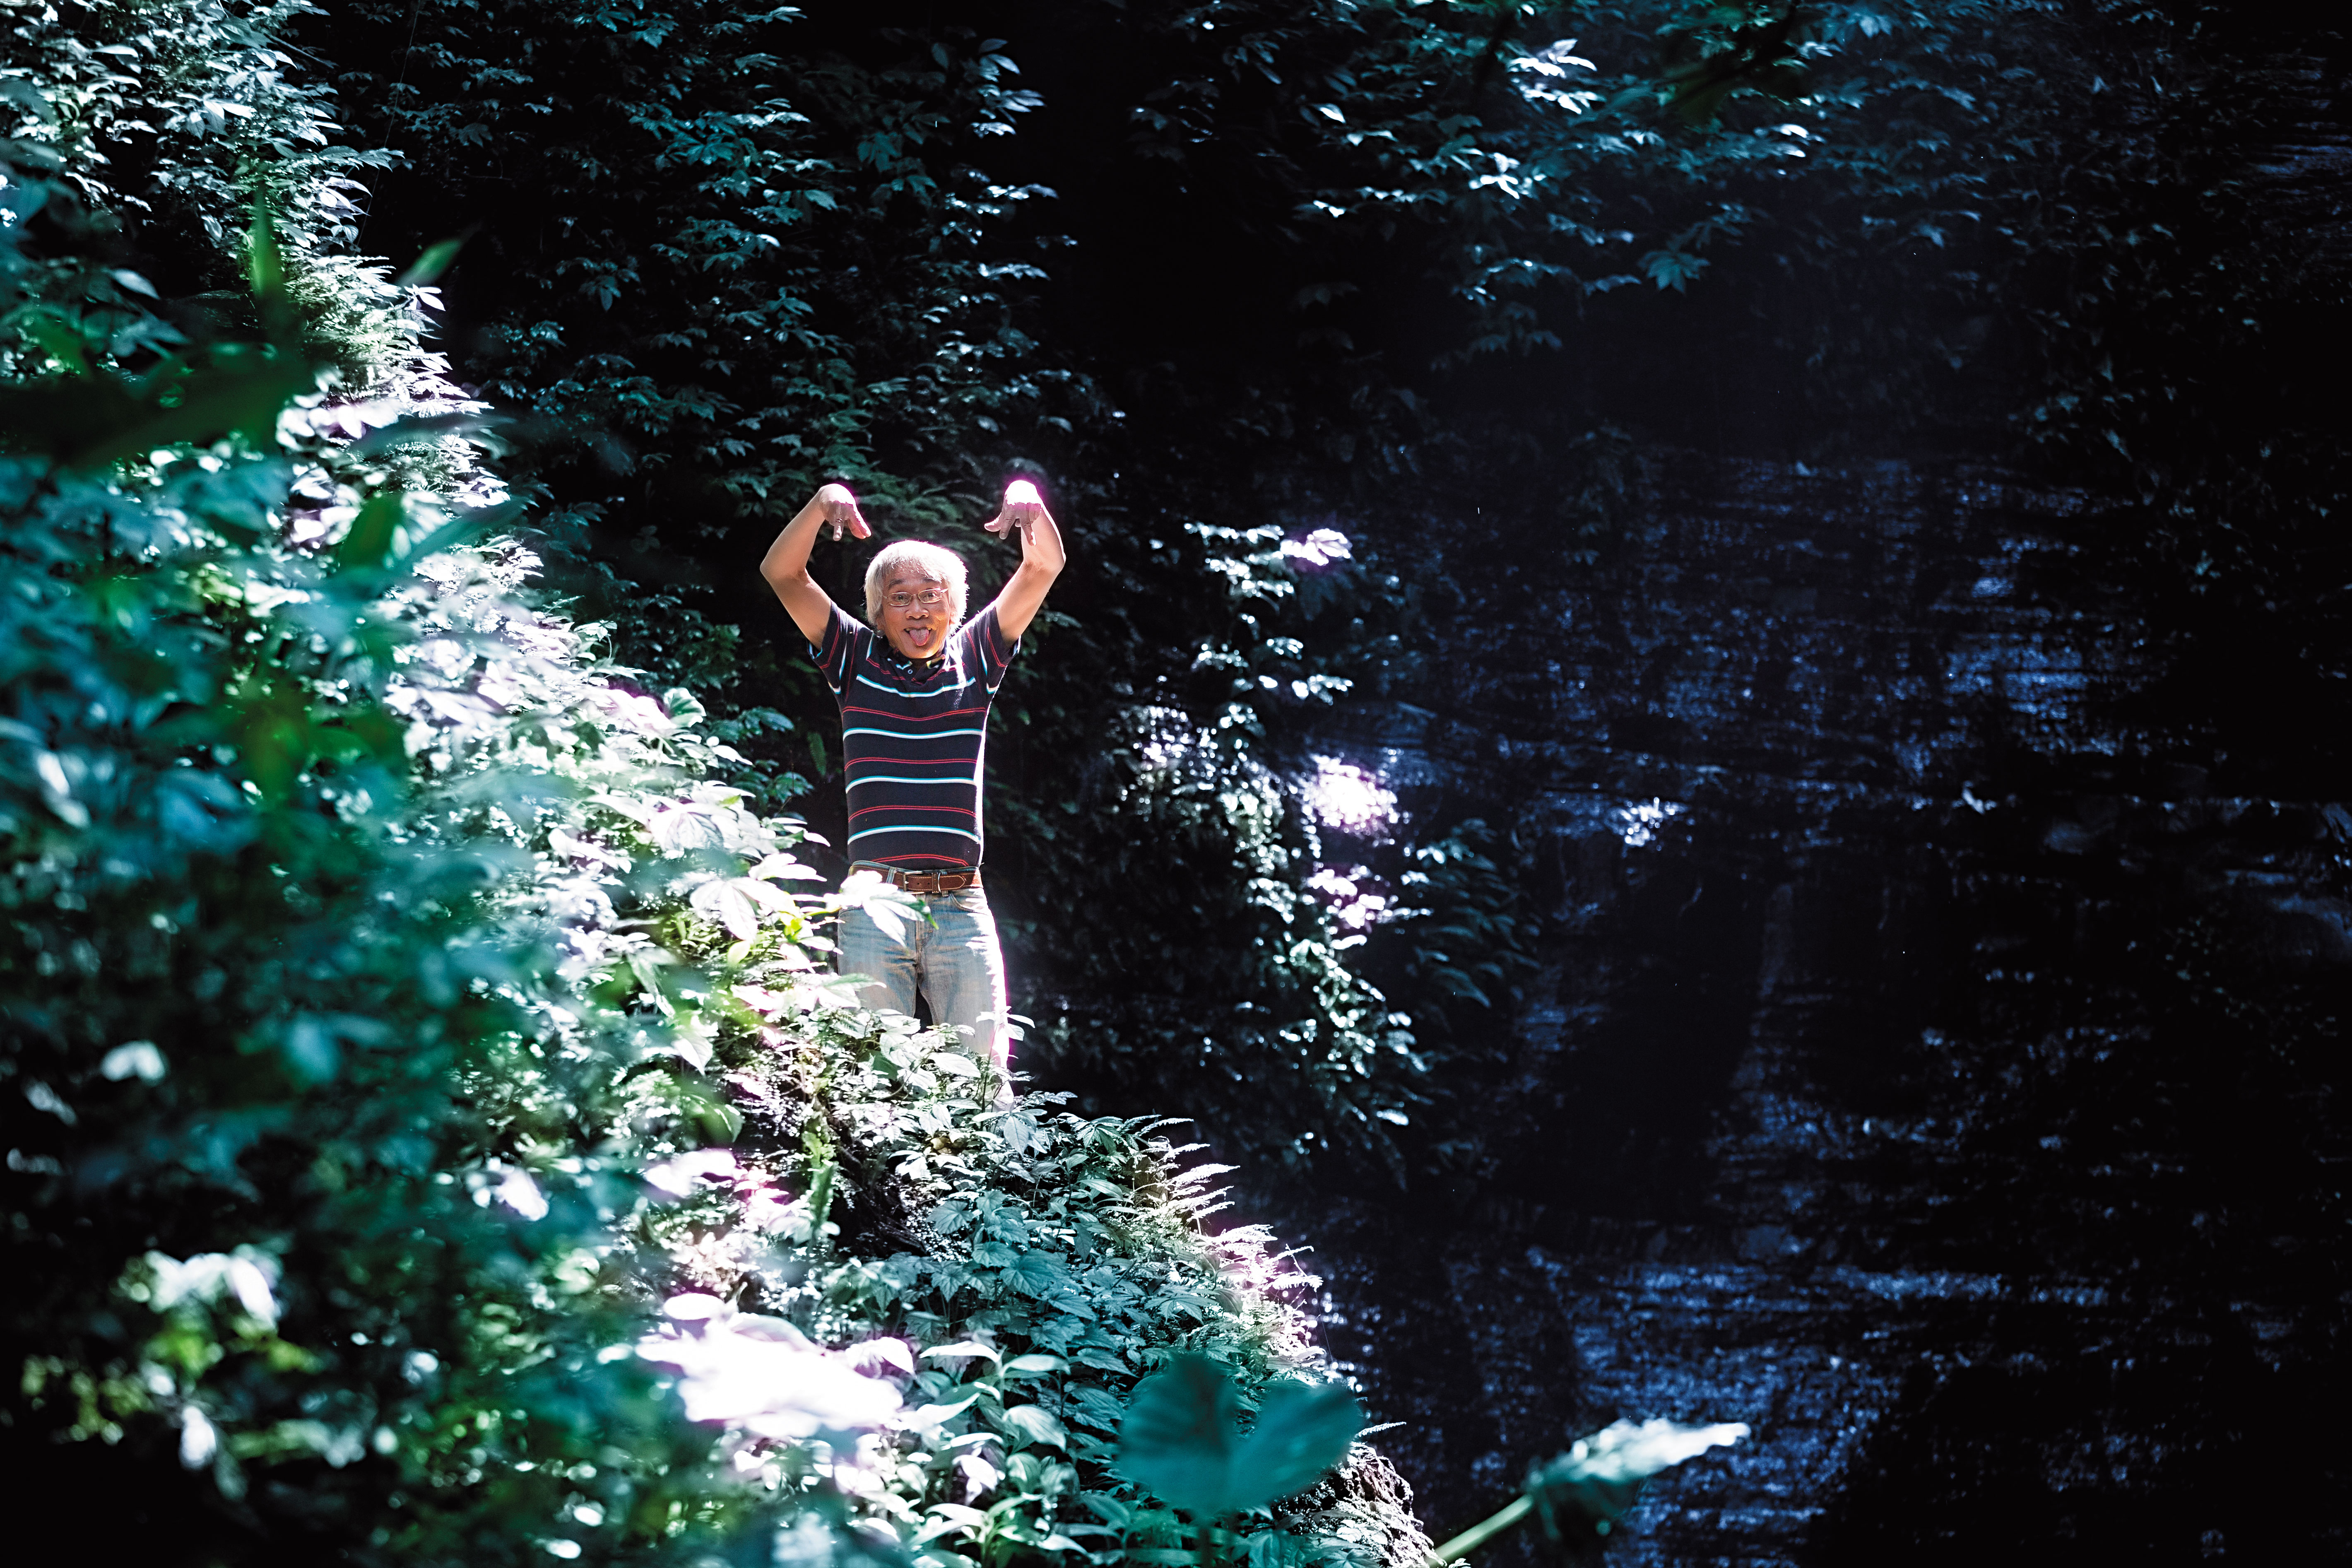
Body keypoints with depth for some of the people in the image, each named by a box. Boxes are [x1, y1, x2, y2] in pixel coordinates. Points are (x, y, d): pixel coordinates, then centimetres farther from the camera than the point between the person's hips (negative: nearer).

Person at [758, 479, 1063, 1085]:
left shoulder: (972, 661, 12)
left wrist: (1029, 503, -14)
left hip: (961, 906, 1)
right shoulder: (857, 661, 10)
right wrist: (823, 503, -13)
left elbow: (1043, 568, 5)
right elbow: (782, 574, 3)